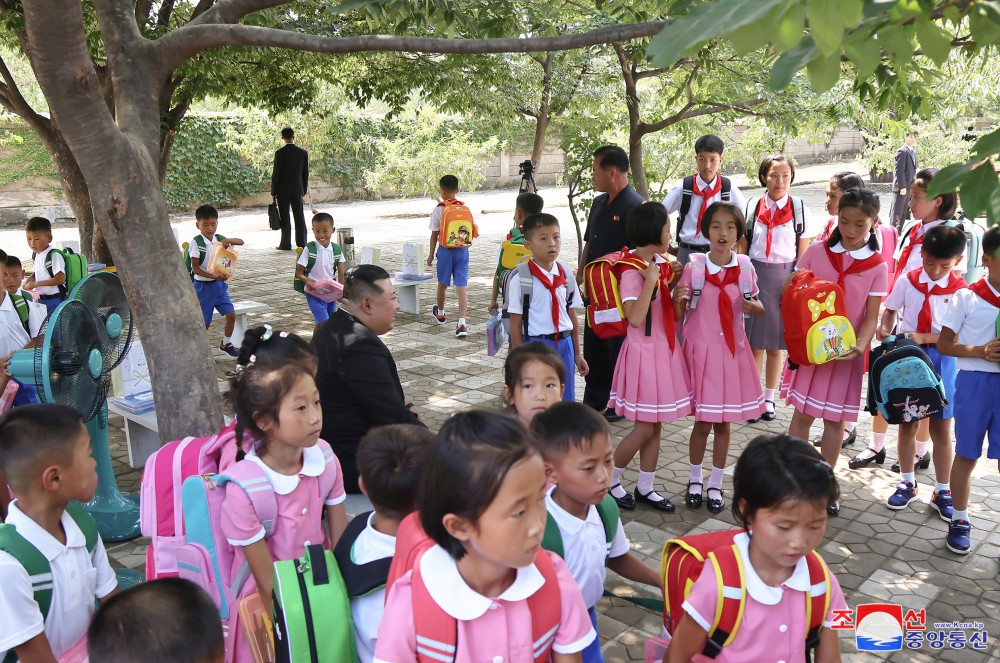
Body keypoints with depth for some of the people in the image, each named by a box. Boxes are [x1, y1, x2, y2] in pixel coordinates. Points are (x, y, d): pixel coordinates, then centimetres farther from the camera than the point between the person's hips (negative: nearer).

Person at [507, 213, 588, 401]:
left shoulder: (565, 273, 6)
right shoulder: (521, 279, -10)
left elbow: (572, 316, 12)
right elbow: (515, 324, -8)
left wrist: (577, 354, 14)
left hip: (564, 344, 5)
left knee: (565, 399, 12)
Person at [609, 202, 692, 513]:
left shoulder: (660, 263, 6)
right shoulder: (632, 272, -19)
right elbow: (635, 318, -29)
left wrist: (676, 277, 2)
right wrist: (651, 280, -27)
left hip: (665, 350, 8)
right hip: (644, 352, -8)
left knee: (655, 426, 14)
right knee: (645, 428, -1)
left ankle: (645, 488, 26)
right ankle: (610, 479, 19)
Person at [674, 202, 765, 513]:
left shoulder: (745, 268, -1)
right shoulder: (693, 269, -7)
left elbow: (758, 307, 12)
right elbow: (679, 316, -4)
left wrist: (751, 305, -11)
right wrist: (678, 299, -26)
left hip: (732, 351, 2)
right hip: (701, 350, -2)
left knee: (723, 422, 10)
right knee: (702, 422, 5)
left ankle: (715, 484, 25)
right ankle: (695, 480, 27)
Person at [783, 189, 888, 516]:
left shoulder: (877, 266, -3)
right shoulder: (818, 251, -1)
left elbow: (872, 316, -6)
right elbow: (789, 291, 5)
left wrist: (860, 345, -23)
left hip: (847, 352, 0)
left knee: (835, 418, 9)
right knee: (802, 413, 4)